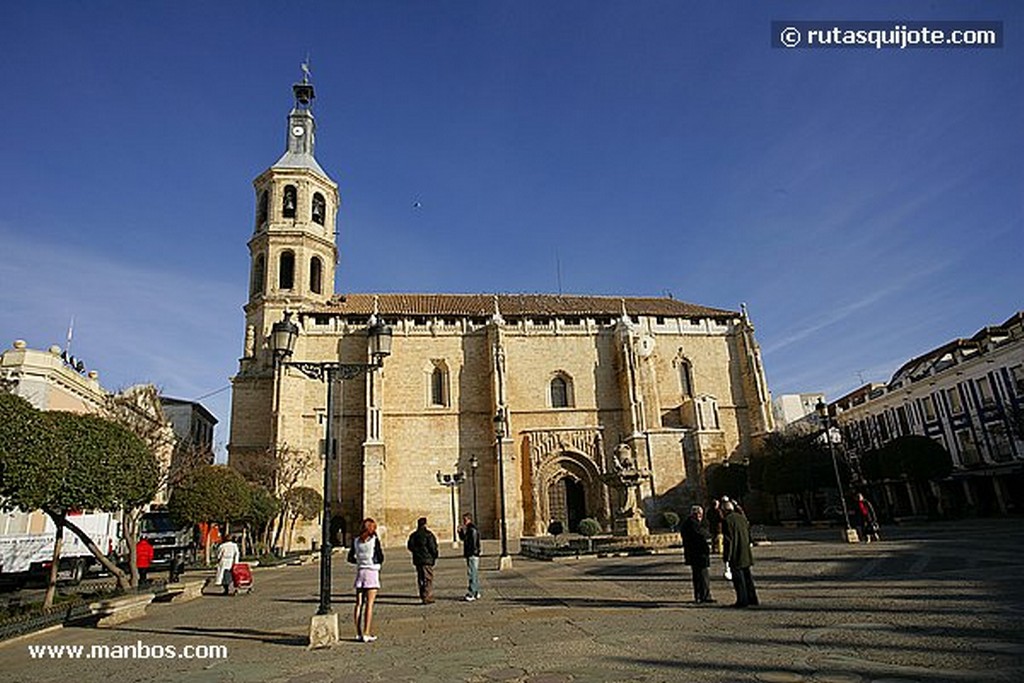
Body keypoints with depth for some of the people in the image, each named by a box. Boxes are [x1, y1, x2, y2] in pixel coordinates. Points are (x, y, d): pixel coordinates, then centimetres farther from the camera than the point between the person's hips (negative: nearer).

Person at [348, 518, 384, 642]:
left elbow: (350, 558, 11)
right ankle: (366, 634, -4)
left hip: (360, 572, 5)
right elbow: (381, 559, -6)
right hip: (372, 572, -5)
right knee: (369, 604, -2)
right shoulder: (375, 540, -9)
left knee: (359, 604, 10)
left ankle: (358, 633, 13)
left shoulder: (355, 541, 5)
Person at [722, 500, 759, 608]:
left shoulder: (727, 520, -15)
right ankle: (752, 598, 22)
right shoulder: (742, 517, 8)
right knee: (747, 575, 16)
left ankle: (743, 600, 4)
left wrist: (727, 556, -12)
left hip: (735, 555, -8)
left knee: (738, 577, 0)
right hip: (746, 554, 8)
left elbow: (728, 540, -16)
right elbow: (749, 534, 16)